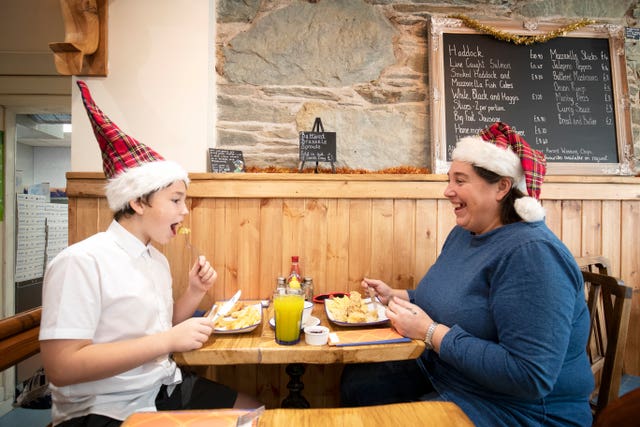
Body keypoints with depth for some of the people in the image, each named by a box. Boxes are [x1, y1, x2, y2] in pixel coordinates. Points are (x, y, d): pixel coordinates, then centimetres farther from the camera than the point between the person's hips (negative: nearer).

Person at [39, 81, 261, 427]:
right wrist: (168, 341, -26)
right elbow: (61, 366, -25)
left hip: (167, 389, 8)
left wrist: (195, 292, -3)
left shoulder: (157, 259, 6)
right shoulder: (81, 262, -20)